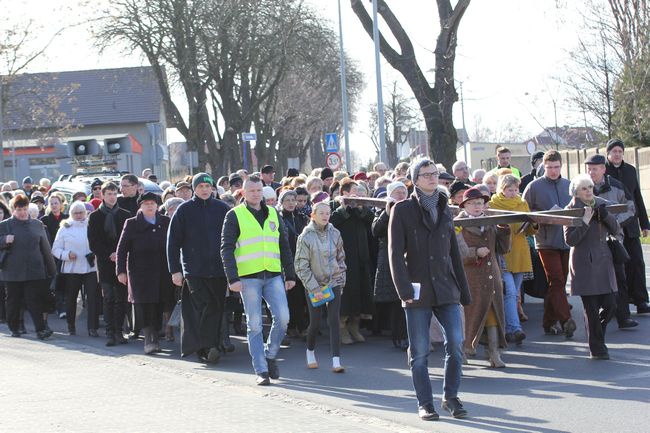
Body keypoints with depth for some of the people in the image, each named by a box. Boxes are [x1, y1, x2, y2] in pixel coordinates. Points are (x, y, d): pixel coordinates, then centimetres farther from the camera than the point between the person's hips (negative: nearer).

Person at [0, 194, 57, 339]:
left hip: (34, 271, 0)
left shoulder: (37, 225, 9)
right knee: (13, 301, 8)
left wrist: (52, 269, 11)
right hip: (12, 271, 0)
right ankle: (14, 328, 20)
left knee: (35, 300, -7)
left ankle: (40, 329, -11)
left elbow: (45, 248, 12)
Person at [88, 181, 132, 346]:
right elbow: (93, 243, 2)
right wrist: (109, 255, -9)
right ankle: (110, 333, -6)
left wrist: (119, 254, -7)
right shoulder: (95, 216, 6)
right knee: (108, 298, -6)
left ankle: (118, 332, 5)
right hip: (104, 263, -1)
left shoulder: (125, 215, 9)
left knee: (121, 298, 0)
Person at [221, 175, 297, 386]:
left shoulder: (273, 214, 14)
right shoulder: (235, 215, 1)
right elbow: (227, 249, -4)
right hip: (249, 277, -3)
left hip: (273, 275, 3)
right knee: (254, 325, -2)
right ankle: (261, 370, 3)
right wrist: (233, 278, -13)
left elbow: (284, 247, 18)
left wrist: (290, 275, 12)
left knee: (282, 317, -9)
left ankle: (270, 355, 14)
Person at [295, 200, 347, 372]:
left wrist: (341, 279, 6)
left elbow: (341, 258, 14)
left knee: (334, 321, -6)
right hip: (314, 286, -2)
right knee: (315, 322, 0)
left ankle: (336, 361, -10)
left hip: (334, 283, 2)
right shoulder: (305, 237, -9)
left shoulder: (335, 234, 1)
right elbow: (301, 267, -9)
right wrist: (314, 288, -13)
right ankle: (310, 351, 29)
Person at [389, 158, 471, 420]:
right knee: (419, 351, 0)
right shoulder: (403, 210, 0)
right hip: (418, 291, -3)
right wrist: (404, 290, -16)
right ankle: (425, 404, 11)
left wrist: (464, 291, 14)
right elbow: (395, 253, -6)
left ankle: (451, 397, 6)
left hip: (446, 290, 3)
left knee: (456, 342, -9)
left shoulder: (444, 210, 14)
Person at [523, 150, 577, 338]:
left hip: (566, 240, 5)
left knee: (559, 283, 8)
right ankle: (566, 320, -19)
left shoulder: (569, 185, 12)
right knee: (556, 281, -13)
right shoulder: (534, 186, 0)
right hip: (546, 241, -5)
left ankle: (550, 322, 16)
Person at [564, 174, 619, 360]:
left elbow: (615, 230, 7)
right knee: (592, 309, -4)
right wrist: (585, 222, -19)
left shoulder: (602, 204, 9)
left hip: (603, 261, 5)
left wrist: (606, 216, -11)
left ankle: (596, 335, 27)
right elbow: (570, 240, -12)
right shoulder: (571, 209, -6)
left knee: (610, 305, 2)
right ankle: (597, 349, 7)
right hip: (584, 263, -5)